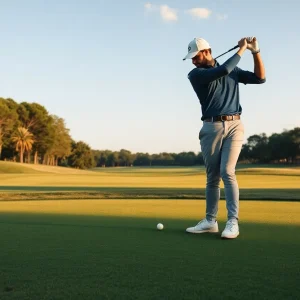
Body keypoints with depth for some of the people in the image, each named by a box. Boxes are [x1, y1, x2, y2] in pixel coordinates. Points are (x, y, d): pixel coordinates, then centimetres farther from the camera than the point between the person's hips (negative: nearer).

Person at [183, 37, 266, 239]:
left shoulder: (233, 71, 13)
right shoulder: (195, 75, 0)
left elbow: (260, 78, 10)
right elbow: (223, 71, -14)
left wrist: (256, 52, 0)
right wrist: (241, 50, -5)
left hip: (234, 126, 0)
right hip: (211, 128, 0)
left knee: (227, 172, -14)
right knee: (212, 177, 4)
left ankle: (233, 222, -13)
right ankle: (210, 221, 14)